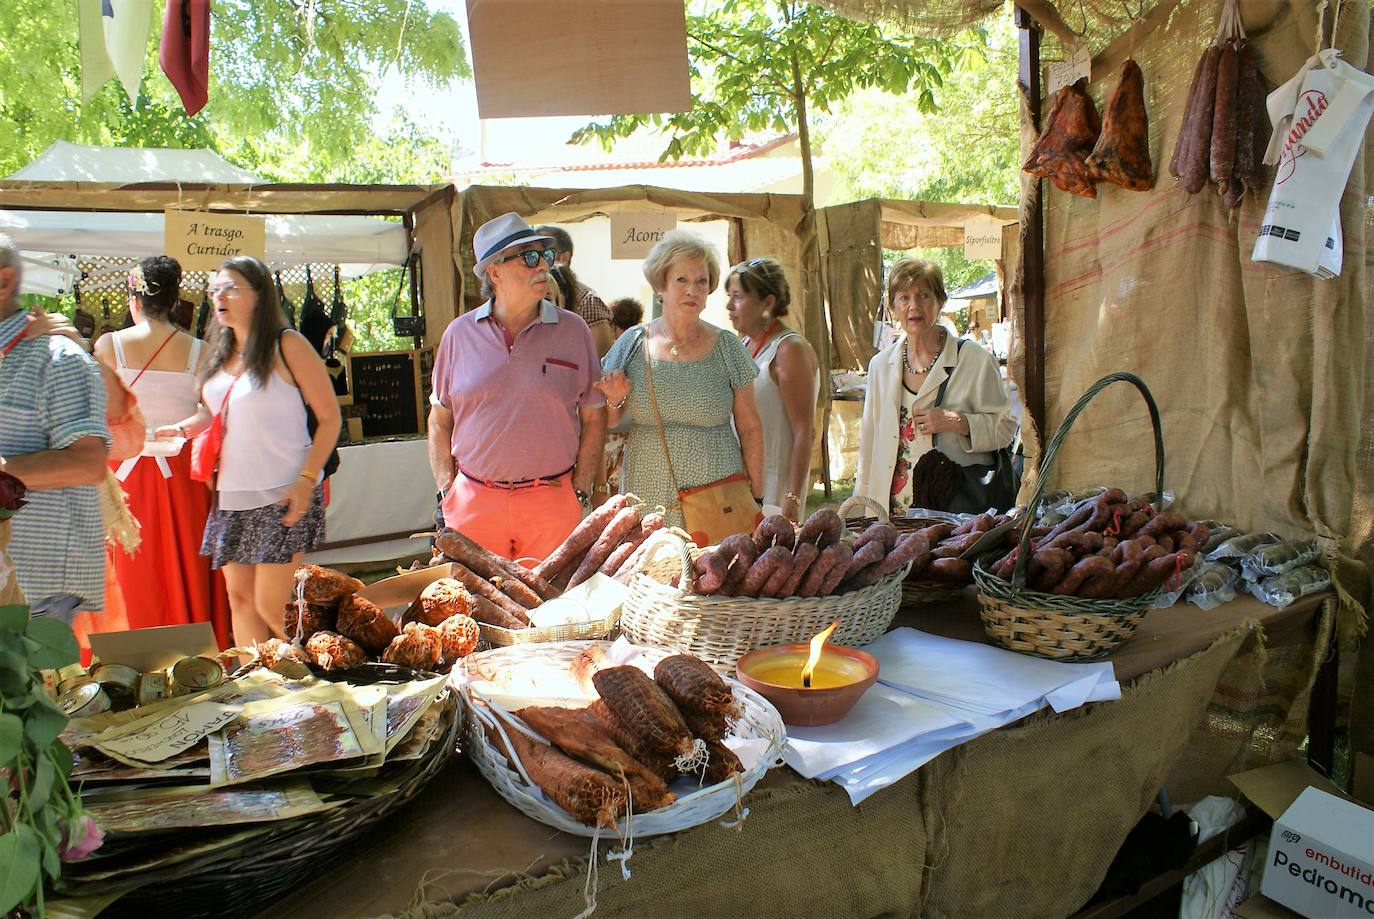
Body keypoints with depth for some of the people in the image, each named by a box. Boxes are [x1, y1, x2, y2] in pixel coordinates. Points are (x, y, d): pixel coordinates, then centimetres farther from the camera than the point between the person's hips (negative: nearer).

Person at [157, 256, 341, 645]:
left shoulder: (287, 345, -8)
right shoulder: (221, 351, 12)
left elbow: (329, 416, -9)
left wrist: (306, 479, -17)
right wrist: (181, 429, 3)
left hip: (281, 497, -7)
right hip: (231, 497, 7)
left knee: (272, 607, -6)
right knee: (240, 598, 9)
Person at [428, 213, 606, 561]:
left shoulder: (573, 330, 0)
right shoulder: (460, 334, 2)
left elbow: (594, 418, 4)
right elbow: (440, 420, 10)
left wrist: (579, 492, -1)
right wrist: (446, 493, 3)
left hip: (551, 502, 0)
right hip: (473, 501, 1)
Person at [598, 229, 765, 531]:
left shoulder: (726, 348, 0)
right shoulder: (631, 343, 2)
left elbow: (750, 429, 4)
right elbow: (608, 426, 11)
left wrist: (756, 500, 2)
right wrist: (615, 401, -11)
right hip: (646, 502, 1)